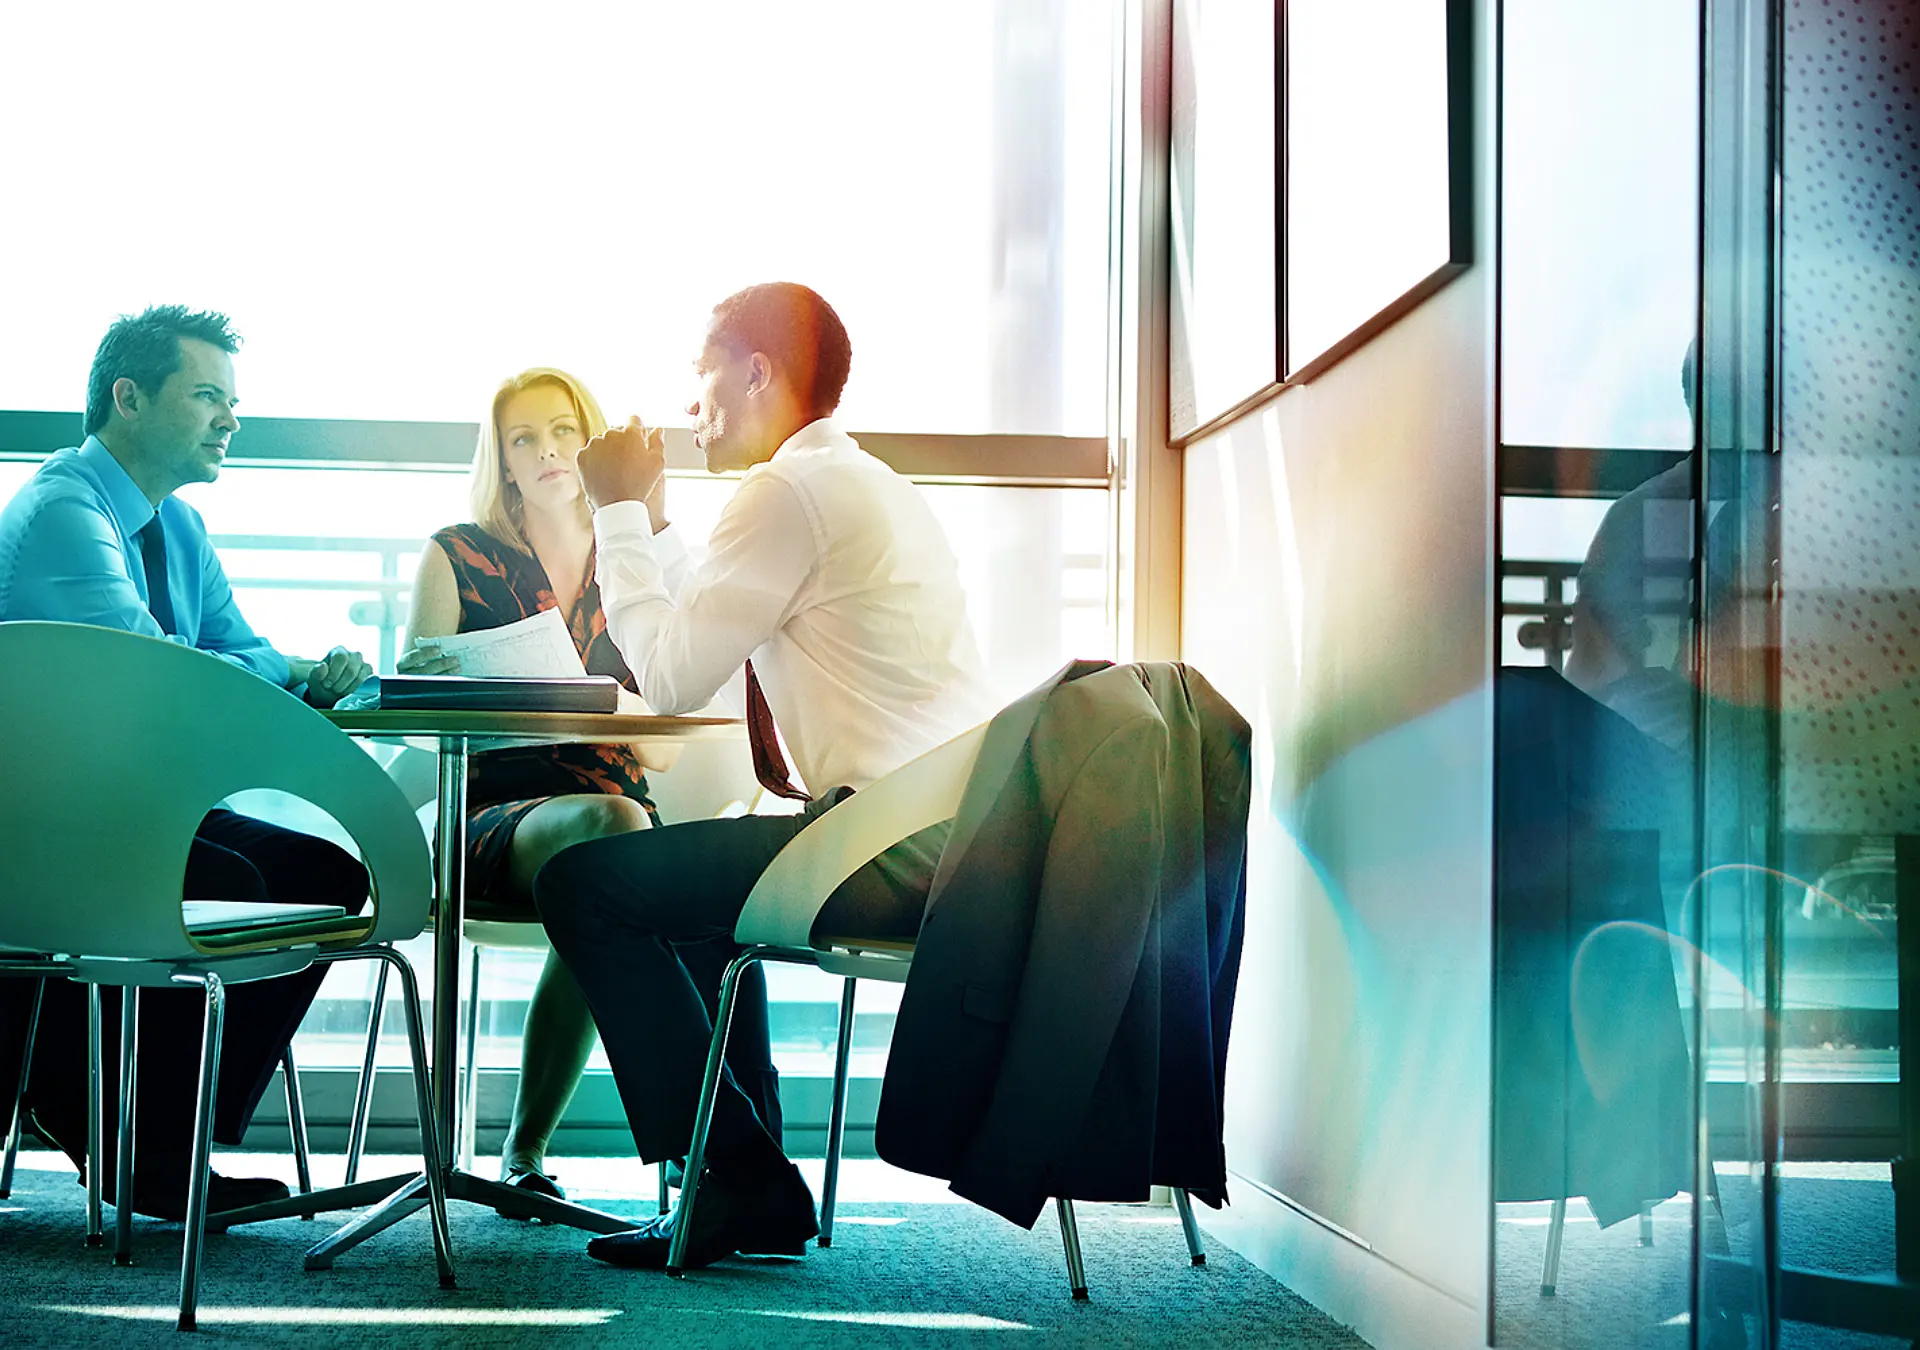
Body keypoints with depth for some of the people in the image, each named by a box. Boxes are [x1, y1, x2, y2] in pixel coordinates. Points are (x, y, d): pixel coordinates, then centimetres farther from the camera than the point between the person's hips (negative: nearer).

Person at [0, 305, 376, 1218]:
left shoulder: (177, 526, 15)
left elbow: (235, 647, 13)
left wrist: (312, 673, -10)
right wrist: (302, 683, -20)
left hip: (132, 802, 10)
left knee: (327, 871, -6)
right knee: (229, 883, -29)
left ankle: (173, 1145, -3)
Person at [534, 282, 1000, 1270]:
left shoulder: (792, 489, -9)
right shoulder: (868, 486, 23)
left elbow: (671, 678, -11)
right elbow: (710, 638, 28)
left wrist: (620, 514, 0)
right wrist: (648, 522, 26)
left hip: (896, 848, -10)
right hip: (956, 842, 11)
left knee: (585, 883, -3)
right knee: (678, 866, 30)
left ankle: (743, 1182, -2)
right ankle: (753, 1187, 28)